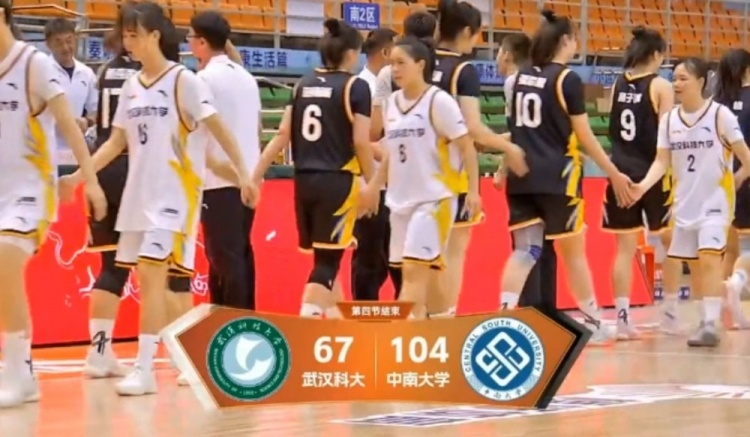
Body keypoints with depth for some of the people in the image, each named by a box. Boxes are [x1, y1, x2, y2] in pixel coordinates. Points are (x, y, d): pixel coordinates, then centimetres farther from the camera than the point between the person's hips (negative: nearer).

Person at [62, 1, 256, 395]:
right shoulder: (131, 87, 11)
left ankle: (144, 369, -15)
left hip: (173, 195, -7)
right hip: (139, 194, 7)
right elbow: (116, 143, 14)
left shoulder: (184, 81, -8)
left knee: (150, 275, -15)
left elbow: (219, 131, -6)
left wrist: (243, 174, -10)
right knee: (153, 280, 8)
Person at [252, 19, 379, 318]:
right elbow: (361, 141, -10)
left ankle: (334, 317, 30)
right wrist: (372, 184, 2)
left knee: (325, 256, 19)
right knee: (327, 260, -4)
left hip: (304, 180, 6)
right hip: (337, 181, -6)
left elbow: (283, 135, 5)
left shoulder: (303, 84, 9)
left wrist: (255, 175, 7)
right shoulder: (355, 86, -6)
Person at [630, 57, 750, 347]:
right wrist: (644, 185, -17)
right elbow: (662, 160, -3)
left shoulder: (720, 115, -10)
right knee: (670, 262, 10)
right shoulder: (669, 119, 2)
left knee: (708, 259, -19)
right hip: (683, 203, 5)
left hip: (714, 202, -5)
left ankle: (710, 326, -19)